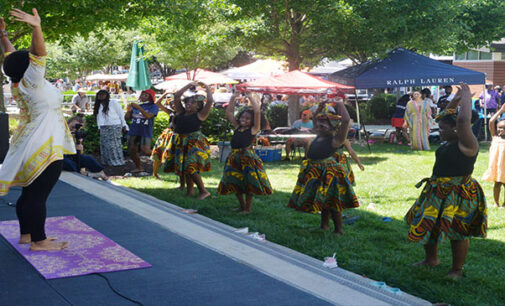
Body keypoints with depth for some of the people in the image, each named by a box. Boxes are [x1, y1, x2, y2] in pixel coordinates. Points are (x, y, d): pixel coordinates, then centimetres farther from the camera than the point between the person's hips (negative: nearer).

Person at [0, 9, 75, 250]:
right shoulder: (31, 83, -16)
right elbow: (39, 54, -29)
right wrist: (37, 28, -39)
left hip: (32, 147, 10)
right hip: (44, 149, -10)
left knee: (30, 192, 15)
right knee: (38, 195, -7)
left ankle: (26, 234, 24)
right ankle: (39, 241, -2)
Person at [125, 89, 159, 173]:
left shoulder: (153, 107, -1)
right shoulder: (135, 107, 14)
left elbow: (148, 116, -20)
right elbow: (127, 118, 11)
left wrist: (139, 107, -25)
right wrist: (128, 111, -8)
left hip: (145, 133, -6)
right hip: (133, 132, 6)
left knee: (145, 151, -22)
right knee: (132, 151, 7)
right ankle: (139, 167, 23)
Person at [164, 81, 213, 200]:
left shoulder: (200, 115, -3)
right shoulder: (181, 112, 12)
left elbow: (210, 101, -10)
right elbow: (176, 96, 12)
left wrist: (207, 87, 3)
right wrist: (189, 85, 14)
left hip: (194, 143, -7)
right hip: (180, 142, 7)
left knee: (191, 167, -14)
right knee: (185, 167, 10)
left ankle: (203, 191, -8)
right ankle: (189, 190, 18)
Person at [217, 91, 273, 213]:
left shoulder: (253, 129, -1)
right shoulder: (237, 127, 14)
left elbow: (257, 112, -12)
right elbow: (229, 112, 17)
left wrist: (251, 97, -8)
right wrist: (233, 98, 10)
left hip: (248, 158, -6)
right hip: (234, 158, 6)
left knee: (248, 184, -1)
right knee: (235, 183, 12)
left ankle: (248, 208, 11)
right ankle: (242, 206, 26)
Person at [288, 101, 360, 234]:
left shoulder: (335, 139, -15)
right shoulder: (319, 136, 8)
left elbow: (346, 120, -26)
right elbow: (315, 118, 25)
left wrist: (340, 104, -17)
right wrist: (320, 107, 12)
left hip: (328, 171, -9)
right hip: (315, 171, 9)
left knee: (332, 203, -3)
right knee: (323, 201, 20)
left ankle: (339, 230, 5)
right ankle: (324, 225, 33)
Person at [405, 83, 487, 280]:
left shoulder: (467, 144, -18)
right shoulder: (449, 142, 8)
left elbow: (464, 119, -31)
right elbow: (446, 116, 22)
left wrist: (466, 96, -19)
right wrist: (456, 99, 11)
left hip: (458, 196, -10)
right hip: (437, 192, 10)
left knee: (457, 234, 2)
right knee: (427, 225, 18)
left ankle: (457, 270, 16)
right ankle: (431, 259, 37)